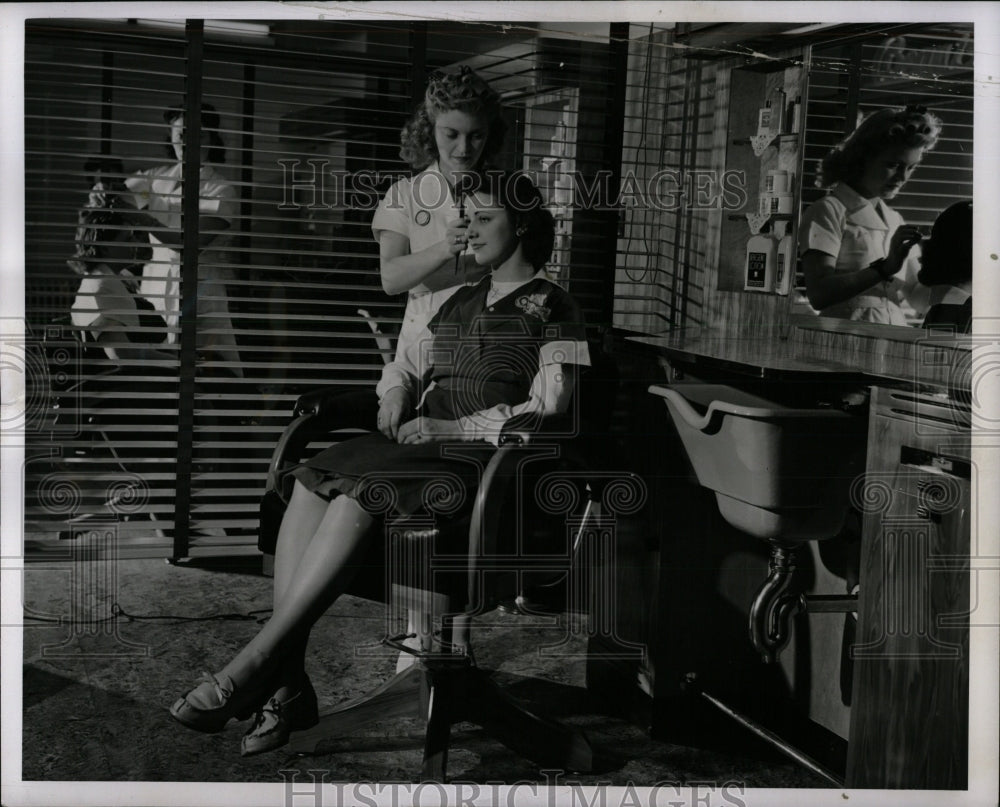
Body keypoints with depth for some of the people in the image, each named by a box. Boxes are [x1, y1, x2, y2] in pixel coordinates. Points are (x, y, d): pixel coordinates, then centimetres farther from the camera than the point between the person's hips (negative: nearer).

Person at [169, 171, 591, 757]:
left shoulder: (552, 308, 4)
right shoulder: (460, 303, 27)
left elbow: (553, 409, -7)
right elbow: (413, 374, 29)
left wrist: (458, 427, -13)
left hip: (486, 462, -7)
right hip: (426, 444, 7)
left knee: (357, 496, -34)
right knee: (310, 485, -24)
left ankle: (250, 670, -33)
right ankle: (288, 684, -30)